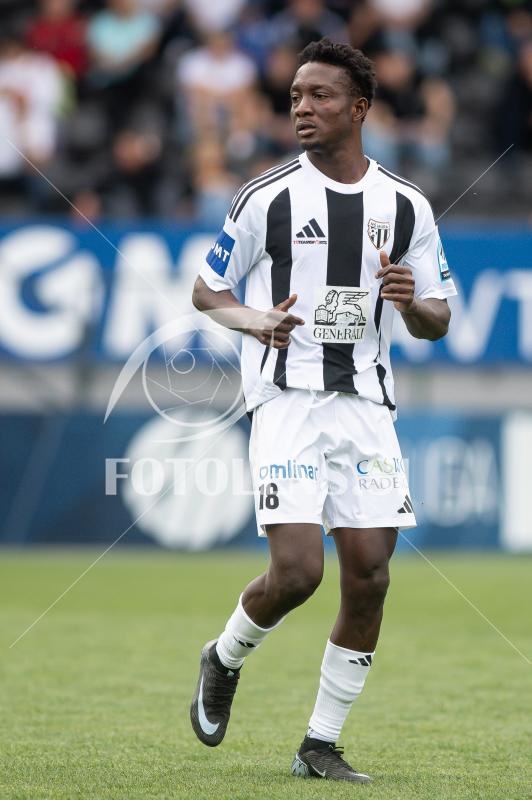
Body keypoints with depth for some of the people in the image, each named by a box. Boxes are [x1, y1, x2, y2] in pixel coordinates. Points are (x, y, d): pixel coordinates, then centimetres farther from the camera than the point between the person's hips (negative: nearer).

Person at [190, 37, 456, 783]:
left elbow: (437, 322, 12)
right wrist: (258, 323, -14)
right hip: (287, 403, -3)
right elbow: (206, 289, 7)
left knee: (369, 575, -2)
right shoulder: (269, 197, -2)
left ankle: (321, 745, 10)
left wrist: (412, 303, -11)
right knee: (298, 568, -16)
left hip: (367, 406, 4)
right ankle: (224, 661, 16)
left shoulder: (405, 206, 7)